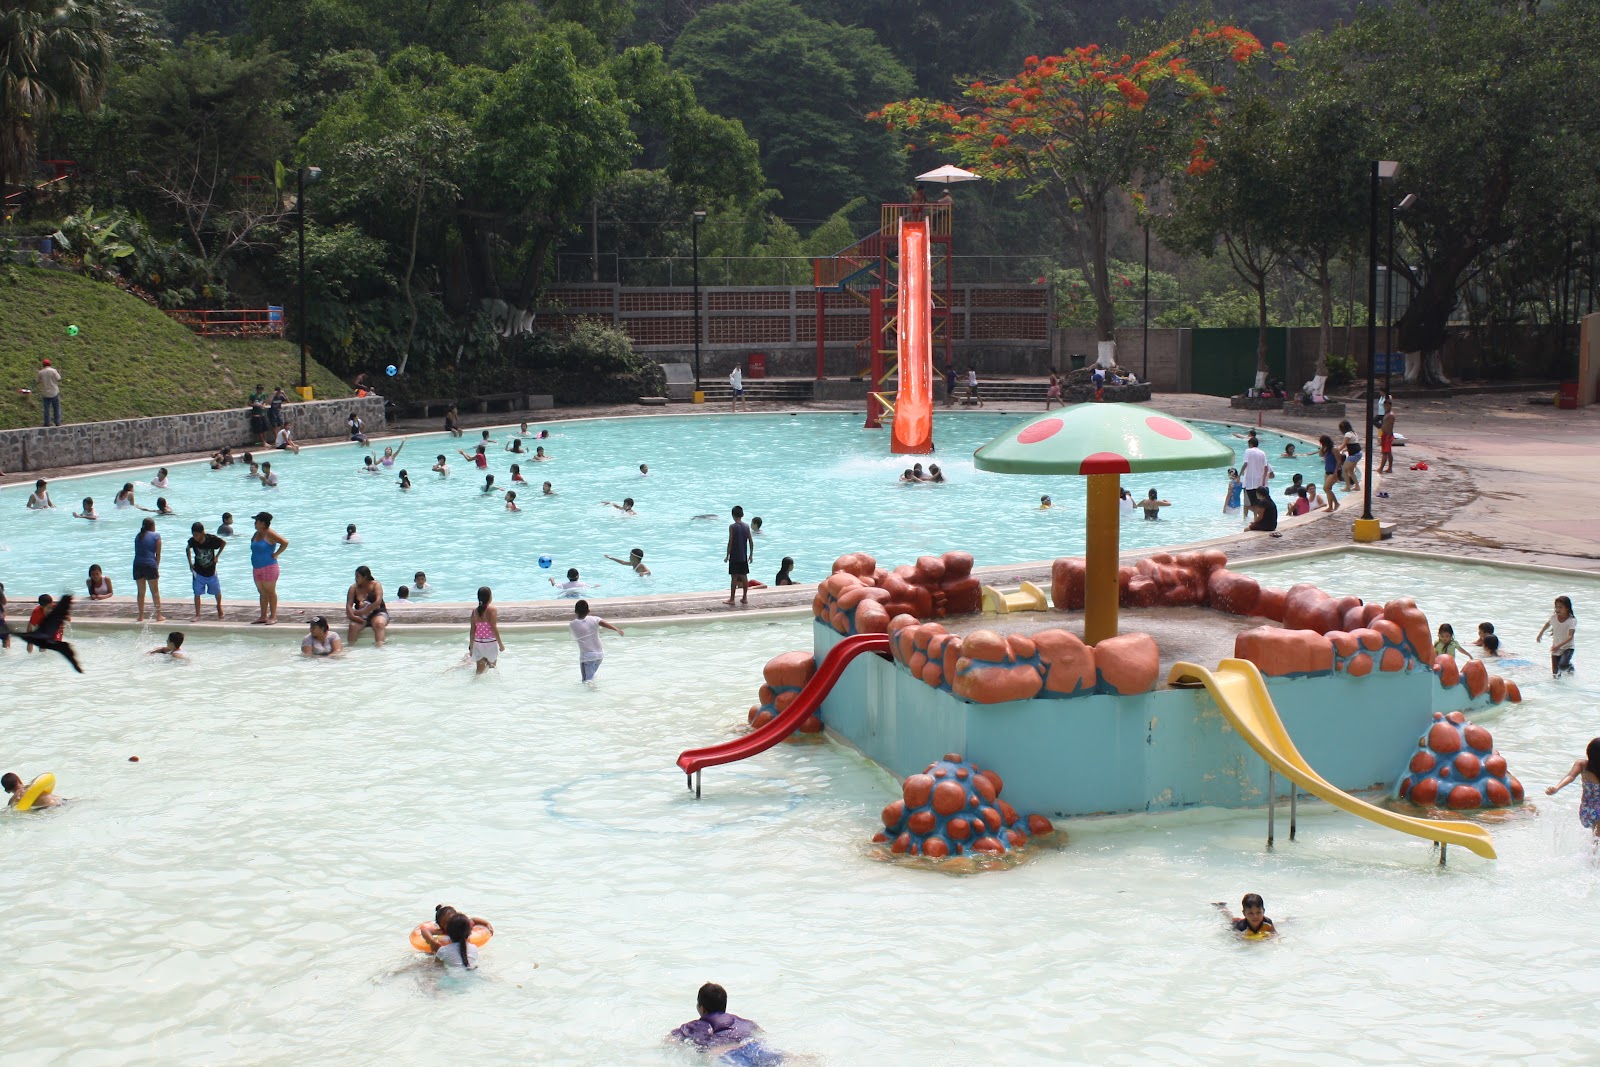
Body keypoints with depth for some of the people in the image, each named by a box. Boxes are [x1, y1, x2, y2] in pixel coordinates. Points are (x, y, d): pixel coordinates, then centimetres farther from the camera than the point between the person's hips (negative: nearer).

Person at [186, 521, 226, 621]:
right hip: (198, 572, 0)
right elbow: (187, 549, 7)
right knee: (197, 593, -4)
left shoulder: (212, 539, -22)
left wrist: (217, 556, -6)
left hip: (211, 571, 0)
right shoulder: (192, 541, -17)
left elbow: (223, 543, -2)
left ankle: (219, 607, 41)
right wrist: (190, 563, 2)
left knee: (217, 592, 13)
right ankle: (197, 615, 5)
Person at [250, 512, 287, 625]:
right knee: (262, 593, 12)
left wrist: (276, 554, -16)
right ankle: (263, 617, 17)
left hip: (269, 568, -8)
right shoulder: (256, 534, 12)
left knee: (270, 592, -3)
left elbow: (285, 542, -23)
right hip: (257, 568, 8)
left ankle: (273, 617, 1)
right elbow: (254, 547, 32)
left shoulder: (269, 534, -13)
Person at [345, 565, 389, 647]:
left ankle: (379, 646, -48)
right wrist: (352, 615, -26)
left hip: (378, 613, -3)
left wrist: (362, 611, -24)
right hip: (361, 616, 3)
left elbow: (378, 602, -18)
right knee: (353, 625, -29)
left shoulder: (376, 585, -5)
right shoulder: (353, 588, 3)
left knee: (379, 623, -36)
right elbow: (349, 605, -5)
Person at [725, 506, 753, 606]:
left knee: (734, 577, -1)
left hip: (734, 556, -4)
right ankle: (745, 598, 14)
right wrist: (751, 555, 12)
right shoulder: (746, 526, 2)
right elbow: (751, 542, 3)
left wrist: (727, 555, -5)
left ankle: (732, 599, 4)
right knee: (744, 576, 9)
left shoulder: (732, 526, -12)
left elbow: (730, 542, -13)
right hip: (743, 556, 4)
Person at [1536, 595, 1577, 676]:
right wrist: (1540, 634, 30)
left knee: (1562, 666, -28)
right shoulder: (1553, 618, -6)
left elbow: (1570, 637, -28)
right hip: (1556, 648, 4)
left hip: (1567, 647, -4)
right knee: (1555, 675, 1)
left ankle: (1570, 666, 7)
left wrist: (1559, 646, -39)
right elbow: (1547, 624, 18)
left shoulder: (1572, 620, -20)